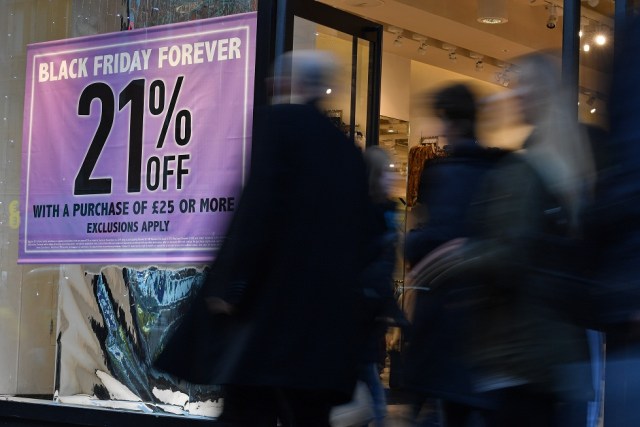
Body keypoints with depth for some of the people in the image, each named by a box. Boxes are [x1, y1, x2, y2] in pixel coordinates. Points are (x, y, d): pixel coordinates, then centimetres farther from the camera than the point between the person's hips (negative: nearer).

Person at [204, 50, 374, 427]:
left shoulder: (278, 120, -2)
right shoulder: (345, 146, 18)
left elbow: (260, 207, -13)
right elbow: (359, 230, 18)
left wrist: (231, 283, -11)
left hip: (280, 296, -7)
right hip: (334, 303, 7)